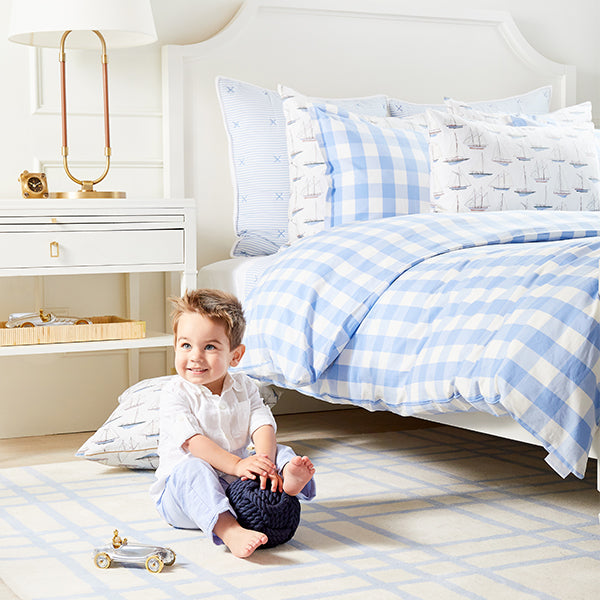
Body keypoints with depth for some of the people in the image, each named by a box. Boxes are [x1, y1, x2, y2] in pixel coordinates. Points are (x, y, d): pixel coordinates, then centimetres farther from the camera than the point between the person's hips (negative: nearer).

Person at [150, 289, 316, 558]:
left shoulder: (244, 387, 5)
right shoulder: (175, 394, -10)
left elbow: (263, 425, -9)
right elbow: (193, 441, -23)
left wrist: (265, 462, -31)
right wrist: (236, 465, -35)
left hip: (235, 485, 4)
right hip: (183, 493, -4)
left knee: (279, 451, -12)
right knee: (193, 468, -35)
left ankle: (287, 480, -49)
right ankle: (229, 531, -55)